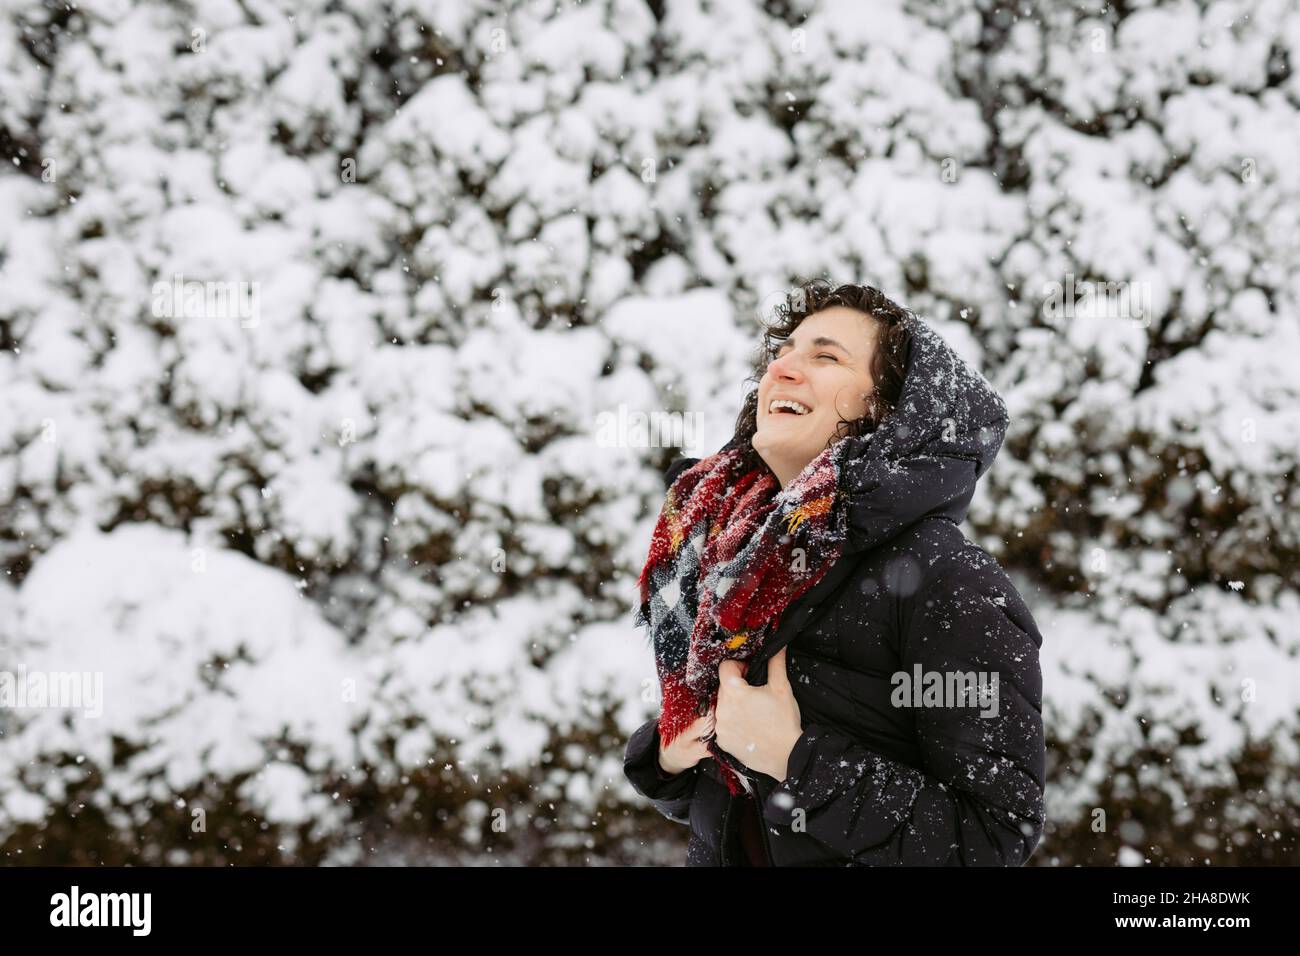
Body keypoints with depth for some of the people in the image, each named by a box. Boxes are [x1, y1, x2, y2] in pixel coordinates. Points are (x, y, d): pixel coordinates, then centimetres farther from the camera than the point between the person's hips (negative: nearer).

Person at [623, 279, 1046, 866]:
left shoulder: (949, 586, -19)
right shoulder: (731, 563, -1)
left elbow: (998, 837, -25)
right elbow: (703, 804, 11)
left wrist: (797, 758, -26)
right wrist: (667, 755, -10)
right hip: (722, 858, 5)